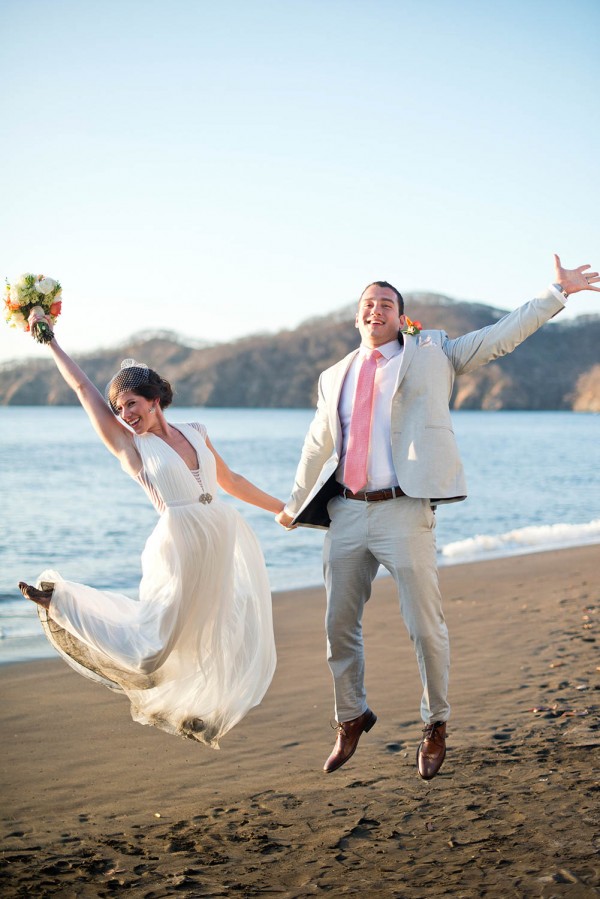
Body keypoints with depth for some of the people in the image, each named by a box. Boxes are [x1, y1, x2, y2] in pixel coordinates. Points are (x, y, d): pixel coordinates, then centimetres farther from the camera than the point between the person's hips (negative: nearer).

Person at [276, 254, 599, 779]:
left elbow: (501, 337, 1)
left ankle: (436, 725, 18)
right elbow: (318, 446, 26)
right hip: (346, 513, 4)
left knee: (425, 627, -2)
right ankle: (351, 719, 31)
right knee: (339, 626, 10)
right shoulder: (335, 378, 16)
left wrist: (557, 293, -6)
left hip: (404, 510, -4)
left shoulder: (431, 354, 7)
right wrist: (295, 506, 32)